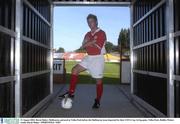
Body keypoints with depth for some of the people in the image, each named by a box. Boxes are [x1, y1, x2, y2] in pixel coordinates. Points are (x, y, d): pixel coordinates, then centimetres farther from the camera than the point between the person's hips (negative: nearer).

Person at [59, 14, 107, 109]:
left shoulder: (101, 33, -7)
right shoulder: (88, 34, 14)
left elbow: (98, 47, -17)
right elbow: (83, 46, 2)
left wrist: (88, 43, -5)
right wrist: (92, 42, -13)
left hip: (98, 59, -6)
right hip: (88, 57, 7)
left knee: (98, 80, -1)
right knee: (75, 70, -6)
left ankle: (97, 101, 14)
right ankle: (71, 93, -2)